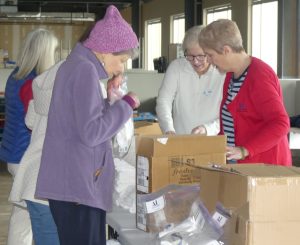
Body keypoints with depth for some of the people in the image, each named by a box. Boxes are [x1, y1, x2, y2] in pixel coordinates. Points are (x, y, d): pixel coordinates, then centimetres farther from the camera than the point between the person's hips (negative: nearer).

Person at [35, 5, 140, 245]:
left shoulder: (75, 66, 18)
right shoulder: (84, 69, -14)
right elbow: (91, 133, -20)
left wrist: (108, 96, 12)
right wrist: (126, 104, -10)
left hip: (72, 184, 10)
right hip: (77, 186, -10)